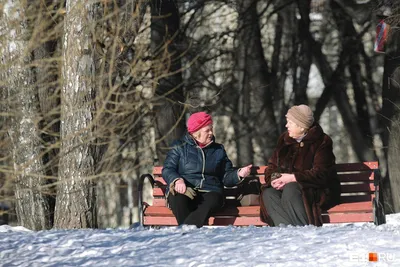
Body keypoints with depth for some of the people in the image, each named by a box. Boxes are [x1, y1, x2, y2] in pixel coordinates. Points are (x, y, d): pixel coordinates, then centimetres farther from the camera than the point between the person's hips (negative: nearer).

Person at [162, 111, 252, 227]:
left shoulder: (218, 150, 24)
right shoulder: (180, 147, 15)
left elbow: (226, 177, 22)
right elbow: (167, 170, 4)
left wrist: (238, 174, 0)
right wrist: (177, 180, -18)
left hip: (209, 192, 1)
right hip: (184, 191, -1)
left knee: (213, 200, -36)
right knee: (177, 199, -38)